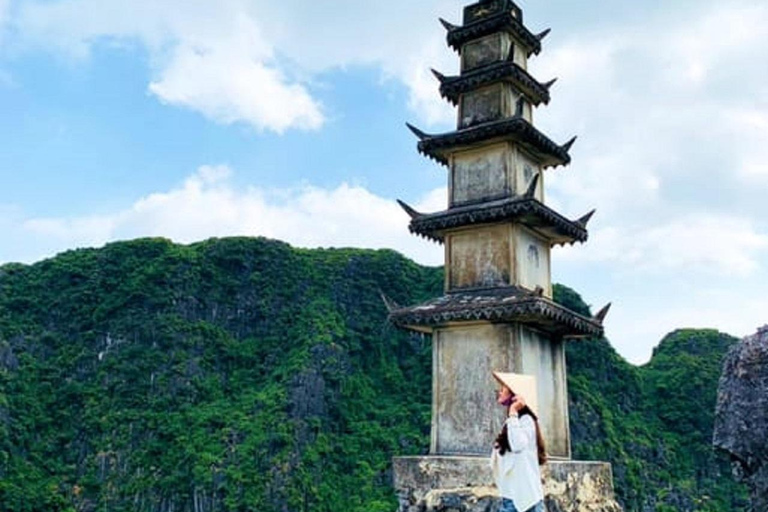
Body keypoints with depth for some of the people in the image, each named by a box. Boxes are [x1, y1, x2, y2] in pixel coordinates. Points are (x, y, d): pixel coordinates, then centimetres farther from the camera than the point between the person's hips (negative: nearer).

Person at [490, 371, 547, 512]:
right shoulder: (510, 423, 16)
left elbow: (517, 444, -28)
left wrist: (513, 413, -18)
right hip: (510, 497, 9)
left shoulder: (526, 420, -8)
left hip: (526, 497, -9)